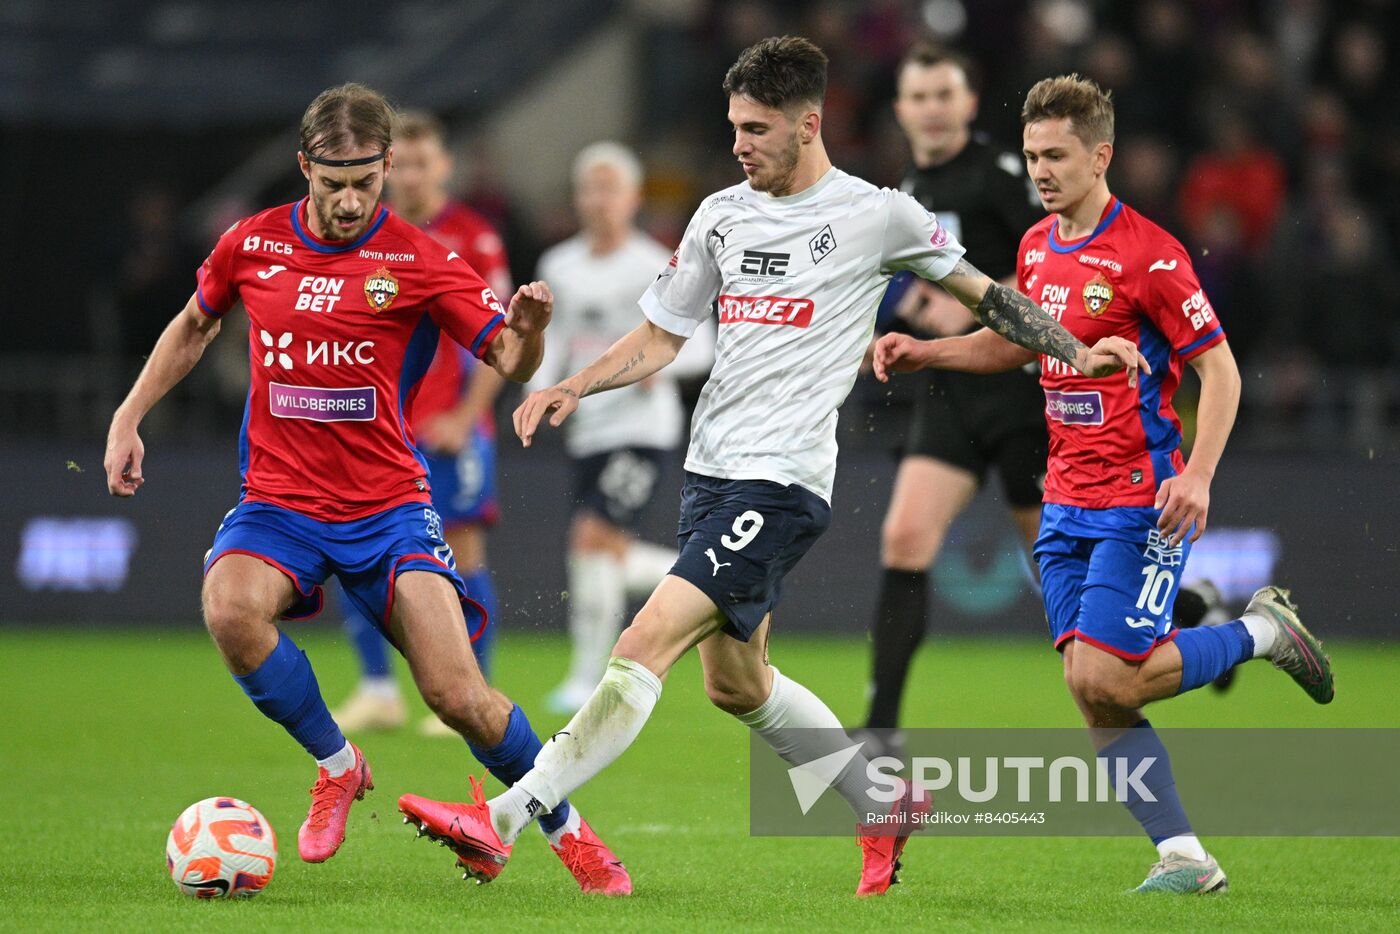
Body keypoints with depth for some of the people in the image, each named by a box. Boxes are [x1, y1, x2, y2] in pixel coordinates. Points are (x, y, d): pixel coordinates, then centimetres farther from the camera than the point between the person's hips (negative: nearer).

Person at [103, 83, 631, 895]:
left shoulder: (420, 262, -5)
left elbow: (509, 363, -7)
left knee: (458, 696, -15)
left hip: (390, 506, -2)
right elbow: (195, 326, 21)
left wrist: (530, 330, -30)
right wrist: (129, 419, 15)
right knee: (231, 610, -32)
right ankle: (337, 765, -6)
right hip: (279, 501, 2)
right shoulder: (253, 245, 2)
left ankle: (569, 831, 12)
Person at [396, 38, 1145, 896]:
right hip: (711, 470, 8)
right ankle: (887, 809, 36)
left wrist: (1075, 353, 6)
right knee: (735, 682, 16)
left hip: (782, 481, -8)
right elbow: (660, 339, 16)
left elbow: (980, 291, 12)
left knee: (647, 644, -18)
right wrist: (573, 389, 1)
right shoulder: (722, 215, 11)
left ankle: (502, 822, -24)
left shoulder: (877, 214, -3)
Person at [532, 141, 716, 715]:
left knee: (595, 538, -19)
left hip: (643, 425, -6)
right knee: (607, 559, 5)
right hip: (589, 427, 6)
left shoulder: (654, 269, -7)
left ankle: (588, 677, -12)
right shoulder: (559, 267, 9)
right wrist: (540, 389, 3)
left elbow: (701, 345, -6)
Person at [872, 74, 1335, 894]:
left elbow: (1220, 369, -13)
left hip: (1140, 501, -7)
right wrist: (923, 352, 14)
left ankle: (1262, 631, 8)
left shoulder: (1148, 255, -14)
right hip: (1068, 505, 7)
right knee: (1092, 693, -1)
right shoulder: (1037, 247, 9)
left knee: (1102, 678, -14)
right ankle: (1185, 857, 4)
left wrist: (1197, 475, -24)